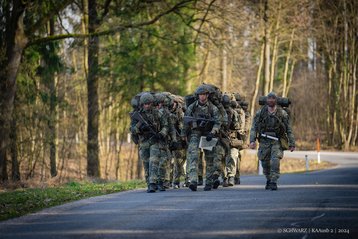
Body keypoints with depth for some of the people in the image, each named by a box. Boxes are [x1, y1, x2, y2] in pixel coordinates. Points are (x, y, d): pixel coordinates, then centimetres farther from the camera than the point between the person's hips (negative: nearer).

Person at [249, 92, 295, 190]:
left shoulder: (282, 113, -2)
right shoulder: (260, 112, 2)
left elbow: (289, 129, 2)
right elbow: (254, 127, 1)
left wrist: (292, 144, -1)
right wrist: (252, 140, -11)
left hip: (277, 141, -2)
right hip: (264, 141, 2)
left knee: (275, 161, -19)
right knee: (265, 163, 9)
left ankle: (274, 182, -16)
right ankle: (268, 180, 32)